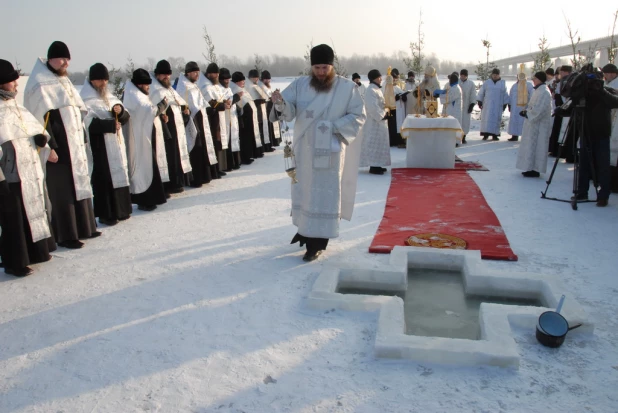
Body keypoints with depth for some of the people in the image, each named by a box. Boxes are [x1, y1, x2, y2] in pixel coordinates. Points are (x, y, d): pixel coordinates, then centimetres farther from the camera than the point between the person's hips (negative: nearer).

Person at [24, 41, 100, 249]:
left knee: (79, 184, 13)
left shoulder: (64, 81, 17)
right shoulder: (41, 85, -11)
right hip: (58, 147, -9)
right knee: (63, 191, -4)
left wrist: (83, 139, 17)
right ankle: (65, 235, 4)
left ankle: (82, 227, 23)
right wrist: (49, 147, -22)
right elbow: (41, 118, -18)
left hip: (75, 145, 9)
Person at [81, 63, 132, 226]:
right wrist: (111, 124, -17)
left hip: (116, 143, 7)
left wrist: (120, 111, -7)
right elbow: (88, 123, -20)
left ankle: (120, 209, 19)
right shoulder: (85, 99, -7)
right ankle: (105, 214, 0)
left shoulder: (110, 97, 17)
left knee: (120, 174, 9)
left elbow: (125, 117, 14)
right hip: (99, 146, -7)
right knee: (104, 178, -7)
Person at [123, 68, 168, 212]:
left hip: (146, 137, 10)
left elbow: (146, 113, 22)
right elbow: (150, 110, -26)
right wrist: (163, 104, -12)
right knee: (145, 168, -7)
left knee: (150, 167, 14)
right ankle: (144, 200, -1)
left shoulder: (137, 94, 16)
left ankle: (152, 197, 23)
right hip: (141, 139, -10)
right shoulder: (134, 96, -15)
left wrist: (160, 116, 5)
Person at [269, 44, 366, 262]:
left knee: (324, 194, 1)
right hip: (304, 149, 4)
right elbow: (289, 110, -9)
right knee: (304, 190, 16)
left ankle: (317, 242, 9)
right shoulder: (300, 84, -1)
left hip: (329, 151, -3)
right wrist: (280, 103, -33)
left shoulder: (347, 87, -7)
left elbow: (358, 116, -5)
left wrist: (334, 127, -19)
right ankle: (305, 228, 36)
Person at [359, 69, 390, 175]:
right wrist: (382, 115, -18)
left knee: (379, 143, 12)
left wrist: (384, 113, 7)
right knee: (374, 143, -7)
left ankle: (376, 165, 18)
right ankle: (373, 166, -2)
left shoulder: (376, 89, 15)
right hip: (375, 121, -10)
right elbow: (372, 106, -24)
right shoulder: (371, 90, -16)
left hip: (379, 120, 10)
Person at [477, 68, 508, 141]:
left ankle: (494, 135, 4)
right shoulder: (486, 83, 6)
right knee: (487, 119, -7)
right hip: (487, 105, -1)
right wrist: (479, 102, 1)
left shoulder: (502, 83, 8)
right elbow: (481, 93, 8)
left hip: (498, 105, 1)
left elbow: (505, 95, 9)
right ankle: (486, 134, -6)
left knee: (496, 119, 0)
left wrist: (505, 104, 4)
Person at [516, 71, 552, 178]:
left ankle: (535, 170, 0)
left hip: (539, 124, -10)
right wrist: (527, 111, 6)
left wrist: (527, 114, -13)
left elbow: (539, 110, -23)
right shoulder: (539, 90, 12)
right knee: (532, 145, 13)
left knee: (535, 145, -5)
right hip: (534, 122, 10)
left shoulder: (543, 92, -18)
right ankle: (531, 168, 20)